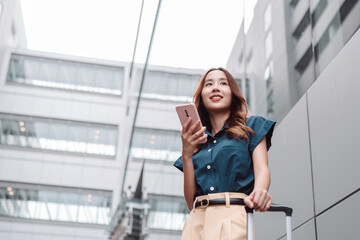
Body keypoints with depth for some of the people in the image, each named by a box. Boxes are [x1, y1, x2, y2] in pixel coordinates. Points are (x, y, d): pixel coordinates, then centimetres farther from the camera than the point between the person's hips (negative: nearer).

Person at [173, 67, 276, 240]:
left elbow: (262, 169, 0)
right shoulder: (196, 142, 20)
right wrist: (186, 154, 1)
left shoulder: (251, 126, 16)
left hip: (231, 214, -3)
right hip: (196, 219, 3)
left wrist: (259, 192, -22)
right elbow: (191, 202, 12)